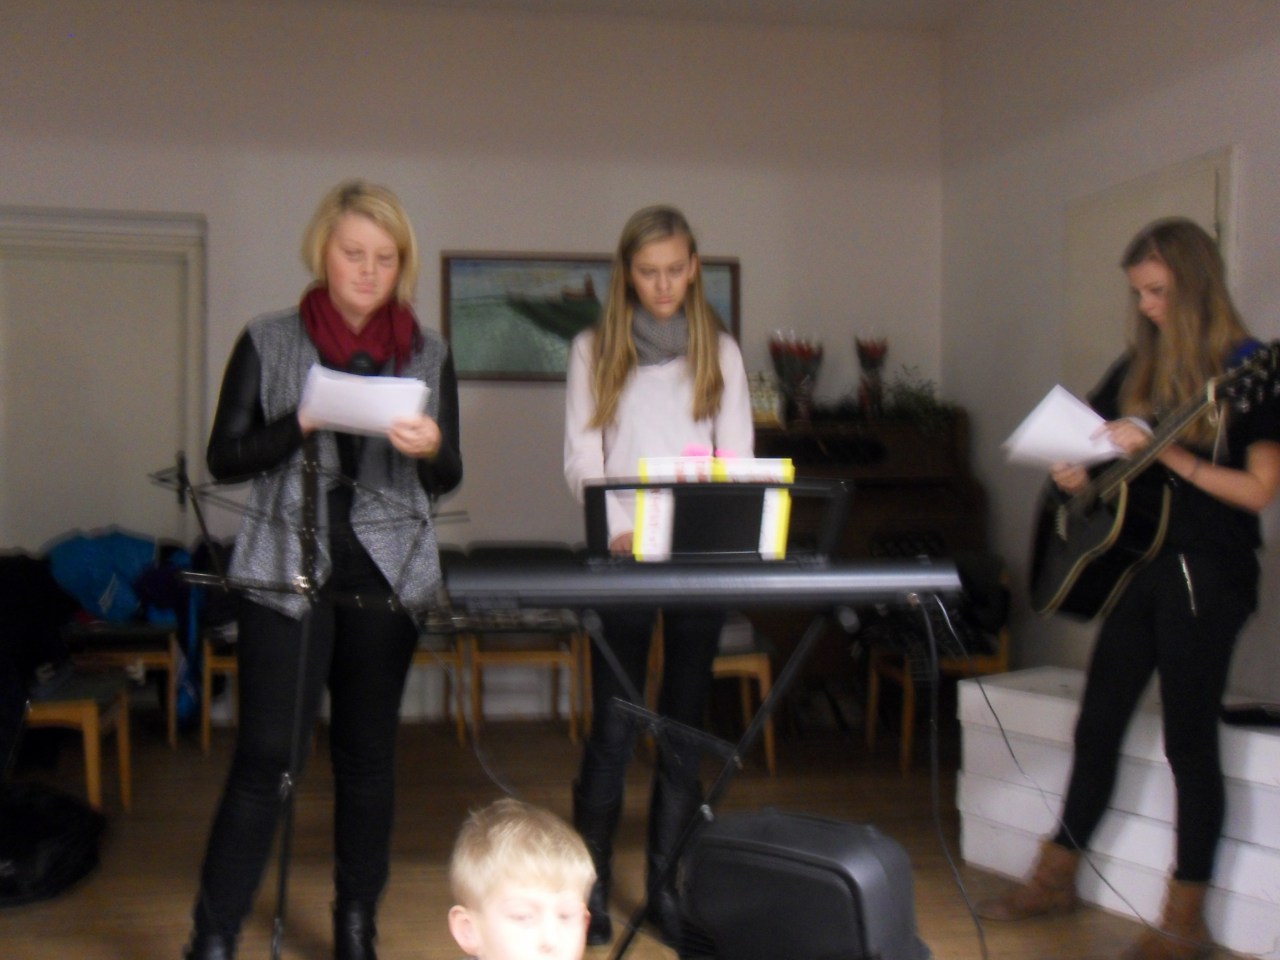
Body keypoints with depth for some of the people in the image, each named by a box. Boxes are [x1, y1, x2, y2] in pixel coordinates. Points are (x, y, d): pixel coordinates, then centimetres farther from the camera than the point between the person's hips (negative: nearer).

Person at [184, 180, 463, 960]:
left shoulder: (429, 354, 7)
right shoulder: (269, 343, 2)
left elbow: (447, 479, 9)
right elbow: (225, 458, 0)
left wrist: (430, 448, -14)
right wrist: (304, 424, -16)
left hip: (388, 572, 3)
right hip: (288, 571, -2)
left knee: (369, 754, 10)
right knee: (267, 756, -8)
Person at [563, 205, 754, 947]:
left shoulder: (719, 350, 9)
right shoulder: (595, 350, 5)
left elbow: (738, 456, 4)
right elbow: (583, 458, -1)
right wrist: (620, 529, -18)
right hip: (624, 552, -1)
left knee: (686, 721, 5)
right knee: (614, 724, -4)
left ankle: (668, 885, 13)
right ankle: (592, 888, 6)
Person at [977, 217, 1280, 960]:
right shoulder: (1141, 367, 10)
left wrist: (1163, 452, -21)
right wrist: (1076, 468, -2)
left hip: (1207, 575, -6)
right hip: (1138, 564, 7)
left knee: (1190, 740, -2)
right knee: (1098, 726, 12)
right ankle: (1057, 878, 25)